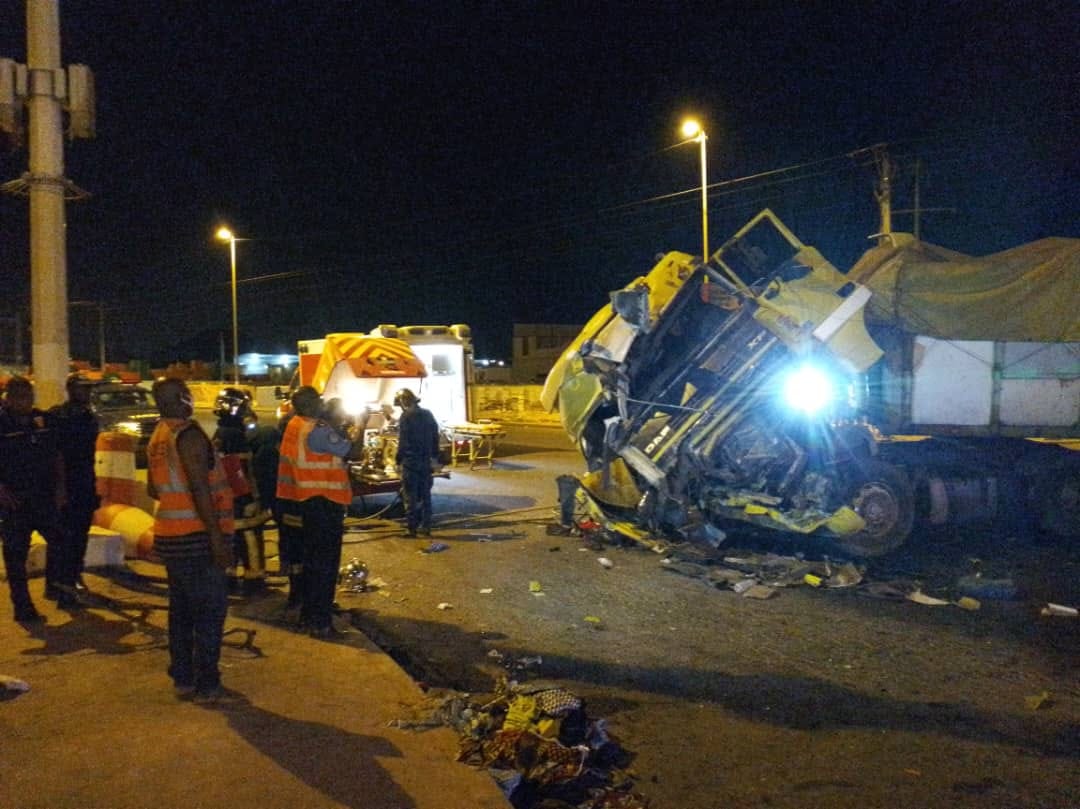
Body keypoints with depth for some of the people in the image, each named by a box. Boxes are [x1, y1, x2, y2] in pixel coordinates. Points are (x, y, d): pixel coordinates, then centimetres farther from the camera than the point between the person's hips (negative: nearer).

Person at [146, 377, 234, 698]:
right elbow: (200, 488, -22)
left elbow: (153, 488, 20)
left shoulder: (158, 437, 11)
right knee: (210, 609, 0)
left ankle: (182, 677, 23)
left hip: (170, 535, 9)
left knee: (181, 608, 16)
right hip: (196, 535, -9)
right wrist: (217, 535, -22)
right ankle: (206, 683, 4)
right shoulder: (189, 434, -16)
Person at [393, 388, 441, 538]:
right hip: (426, 461, 6)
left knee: (410, 496, 0)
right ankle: (425, 526, 12)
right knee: (425, 494, 11)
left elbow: (402, 442, -14)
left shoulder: (406, 416, -11)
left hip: (410, 461, -6)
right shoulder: (428, 414, 10)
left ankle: (411, 527, 2)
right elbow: (435, 438, 13)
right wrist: (435, 458, 18)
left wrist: (398, 461, -8)